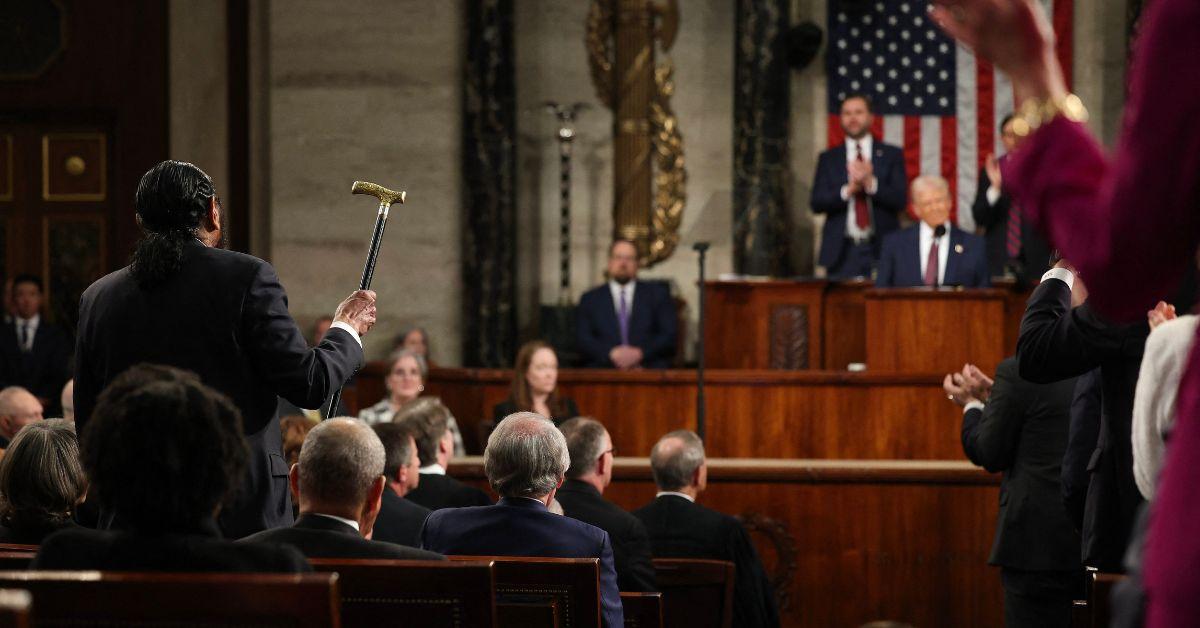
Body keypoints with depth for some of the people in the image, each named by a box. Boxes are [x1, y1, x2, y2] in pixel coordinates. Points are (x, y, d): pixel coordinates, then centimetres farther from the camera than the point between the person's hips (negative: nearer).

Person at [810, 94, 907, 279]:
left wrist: (871, 183, -17)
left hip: (881, 249, -1)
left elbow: (900, 200, 0)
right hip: (842, 251, 1)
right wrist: (848, 190, -15)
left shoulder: (892, 155, 9)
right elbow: (816, 203, 2)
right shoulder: (828, 159, 12)